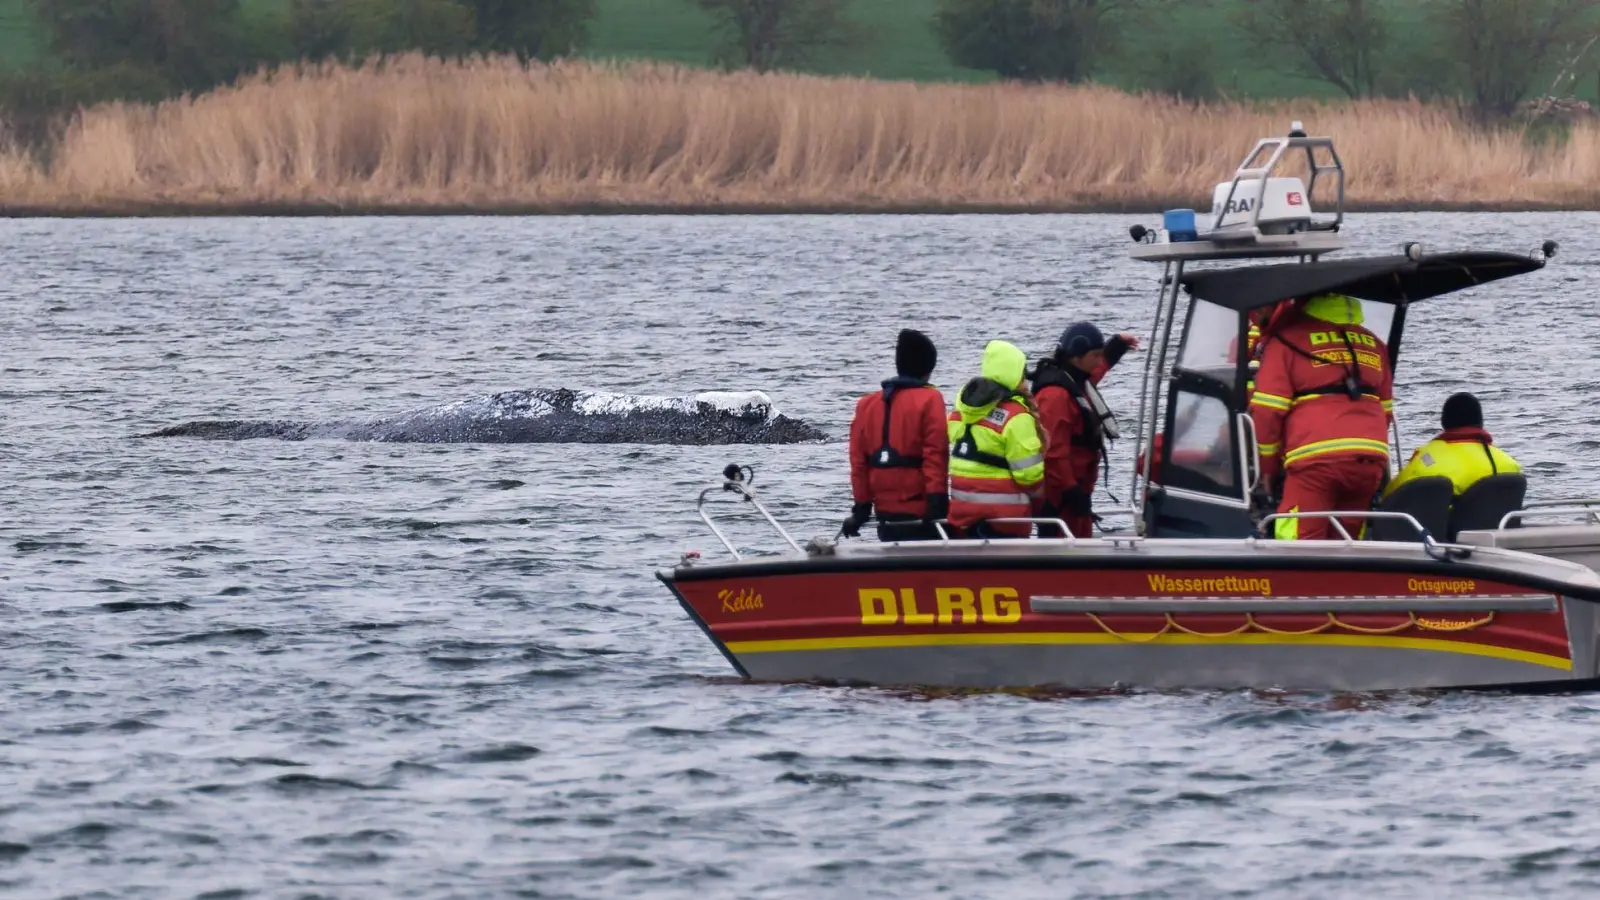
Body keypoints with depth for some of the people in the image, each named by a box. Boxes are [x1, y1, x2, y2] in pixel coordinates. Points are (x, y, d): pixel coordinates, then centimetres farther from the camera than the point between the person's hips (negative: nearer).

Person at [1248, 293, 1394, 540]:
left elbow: (1267, 411, 2)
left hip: (1315, 458, -5)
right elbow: (1385, 411, 24)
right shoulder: (1373, 344, 21)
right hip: (1371, 460, 5)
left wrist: (1267, 467, 12)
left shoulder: (1285, 340, 7)